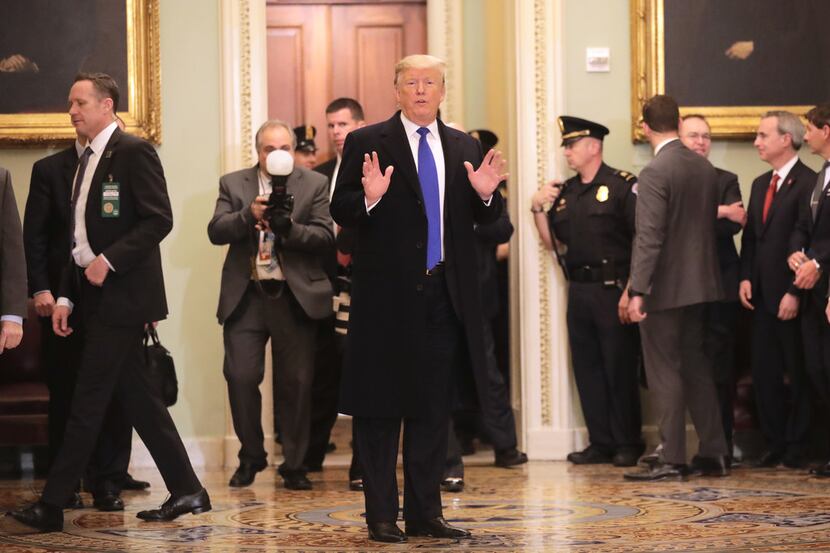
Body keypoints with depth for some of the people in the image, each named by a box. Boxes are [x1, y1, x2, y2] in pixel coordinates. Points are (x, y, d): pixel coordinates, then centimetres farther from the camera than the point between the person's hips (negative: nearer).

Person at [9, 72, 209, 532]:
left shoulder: (133, 152, -9)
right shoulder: (85, 161, 17)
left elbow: (159, 219, -16)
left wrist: (109, 260, -20)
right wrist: (66, 296, 12)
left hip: (122, 296, -9)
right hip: (94, 295, 9)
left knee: (88, 401, -7)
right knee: (136, 396, 9)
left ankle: (52, 505, -5)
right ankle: (186, 491, 15)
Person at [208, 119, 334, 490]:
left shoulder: (315, 185, 5)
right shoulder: (233, 184, 9)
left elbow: (325, 237, -3)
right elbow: (216, 231, -2)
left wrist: (290, 228, -21)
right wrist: (248, 215, -20)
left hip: (295, 297, -1)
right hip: (245, 296, 1)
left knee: (296, 382, 2)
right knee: (241, 377, -4)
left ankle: (294, 465, 13)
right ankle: (251, 457, 14)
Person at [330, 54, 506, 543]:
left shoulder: (465, 148, 12)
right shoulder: (366, 143, -1)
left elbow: (484, 219, 14)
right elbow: (340, 212, -4)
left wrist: (486, 194, -7)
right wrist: (369, 199, -24)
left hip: (444, 295, 4)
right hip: (388, 295, -4)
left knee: (434, 407, 9)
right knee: (381, 409, 0)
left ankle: (426, 512, 16)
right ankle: (382, 515, 6)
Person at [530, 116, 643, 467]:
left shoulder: (622, 186, -7)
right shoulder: (565, 192, 15)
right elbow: (552, 242, 17)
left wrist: (631, 290, -18)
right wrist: (537, 209, 1)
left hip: (613, 290, -7)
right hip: (579, 290, 7)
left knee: (619, 368, -2)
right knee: (586, 368, 8)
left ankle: (627, 444, 6)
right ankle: (600, 442, 16)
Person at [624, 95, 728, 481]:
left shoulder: (655, 173, -17)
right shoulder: (706, 169, 6)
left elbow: (649, 238, -21)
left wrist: (637, 291, -21)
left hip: (665, 289, -7)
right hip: (700, 285, 7)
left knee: (664, 373, -1)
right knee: (696, 368, 15)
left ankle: (672, 460, 0)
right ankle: (714, 453, 17)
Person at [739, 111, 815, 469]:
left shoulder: (808, 183, -11)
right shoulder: (760, 184, 16)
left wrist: (795, 292, -17)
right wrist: (746, 278, 4)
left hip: (793, 297, -8)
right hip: (762, 294, 8)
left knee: (799, 374, 2)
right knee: (763, 373, 8)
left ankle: (798, 448, 9)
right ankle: (775, 444, 16)